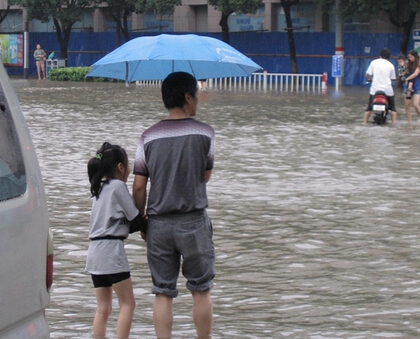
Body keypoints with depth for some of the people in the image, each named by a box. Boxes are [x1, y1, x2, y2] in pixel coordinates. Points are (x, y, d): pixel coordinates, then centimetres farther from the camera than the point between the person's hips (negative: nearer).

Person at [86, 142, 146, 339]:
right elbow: (135, 218, -5)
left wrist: (139, 226, 8)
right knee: (127, 304, -2)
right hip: (111, 249, -8)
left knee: (103, 309, 8)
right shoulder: (118, 186, -7)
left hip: (94, 251, 8)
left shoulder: (100, 188, 18)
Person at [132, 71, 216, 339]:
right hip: (193, 221, -2)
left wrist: (141, 221, 12)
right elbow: (206, 176, 6)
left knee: (163, 293, 6)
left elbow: (139, 186, 0)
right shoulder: (204, 133, -5)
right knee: (201, 291, 9)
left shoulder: (149, 137, 0)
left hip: (159, 223, 2)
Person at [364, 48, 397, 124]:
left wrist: (370, 78, 23)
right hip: (387, 89, 0)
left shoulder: (374, 62, 1)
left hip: (375, 89, 0)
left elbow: (367, 74, 1)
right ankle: (394, 122, 2)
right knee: (392, 107, 13)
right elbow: (392, 79, 6)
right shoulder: (391, 65, 4)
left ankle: (365, 122, 8)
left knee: (369, 107, 12)